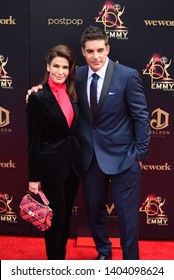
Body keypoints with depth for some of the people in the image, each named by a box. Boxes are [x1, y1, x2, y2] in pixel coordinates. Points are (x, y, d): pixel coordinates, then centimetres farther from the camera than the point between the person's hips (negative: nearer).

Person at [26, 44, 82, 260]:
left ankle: (61, 259, 35)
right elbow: (33, 141, -12)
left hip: (72, 164, 6)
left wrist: (77, 160, 9)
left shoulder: (72, 95, 6)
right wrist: (34, 177, -12)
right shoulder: (38, 98, -12)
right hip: (51, 167, -6)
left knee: (66, 217, 17)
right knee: (55, 218, 6)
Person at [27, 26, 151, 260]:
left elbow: (141, 117, -8)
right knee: (94, 209, 18)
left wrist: (140, 155, -8)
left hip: (122, 156, -4)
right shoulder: (78, 76, 1)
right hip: (90, 156, 5)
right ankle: (103, 251, 44)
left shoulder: (128, 76, -12)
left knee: (127, 215, 4)